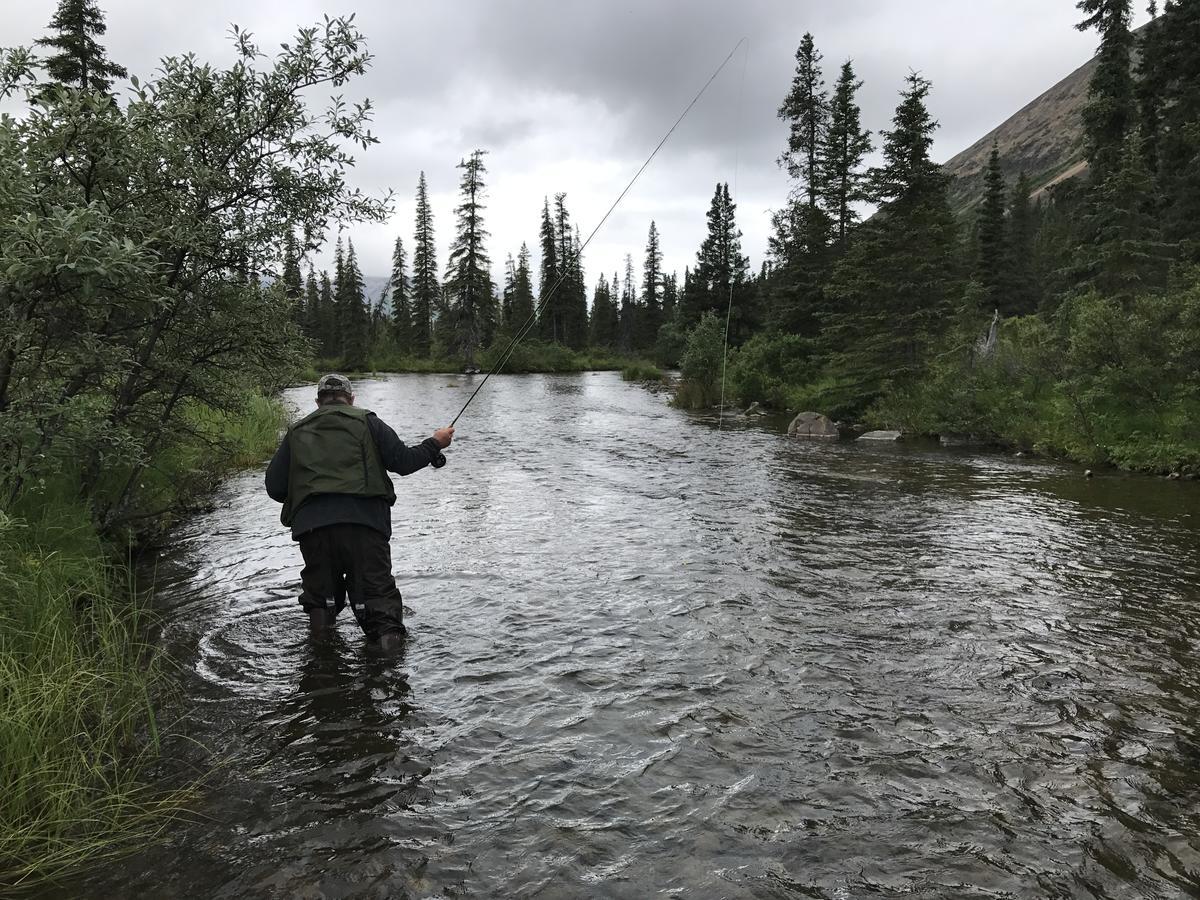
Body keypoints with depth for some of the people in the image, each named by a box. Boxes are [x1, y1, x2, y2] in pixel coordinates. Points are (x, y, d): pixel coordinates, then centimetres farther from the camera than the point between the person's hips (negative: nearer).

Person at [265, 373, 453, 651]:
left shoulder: (296, 431, 20)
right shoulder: (366, 421, 12)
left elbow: (274, 487, 14)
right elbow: (402, 461, 4)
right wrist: (435, 444, 19)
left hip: (311, 524, 2)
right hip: (363, 522, -2)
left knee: (319, 585, 22)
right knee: (376, 586, 2)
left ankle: (320, 608, -5)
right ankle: (387, 627, -22)